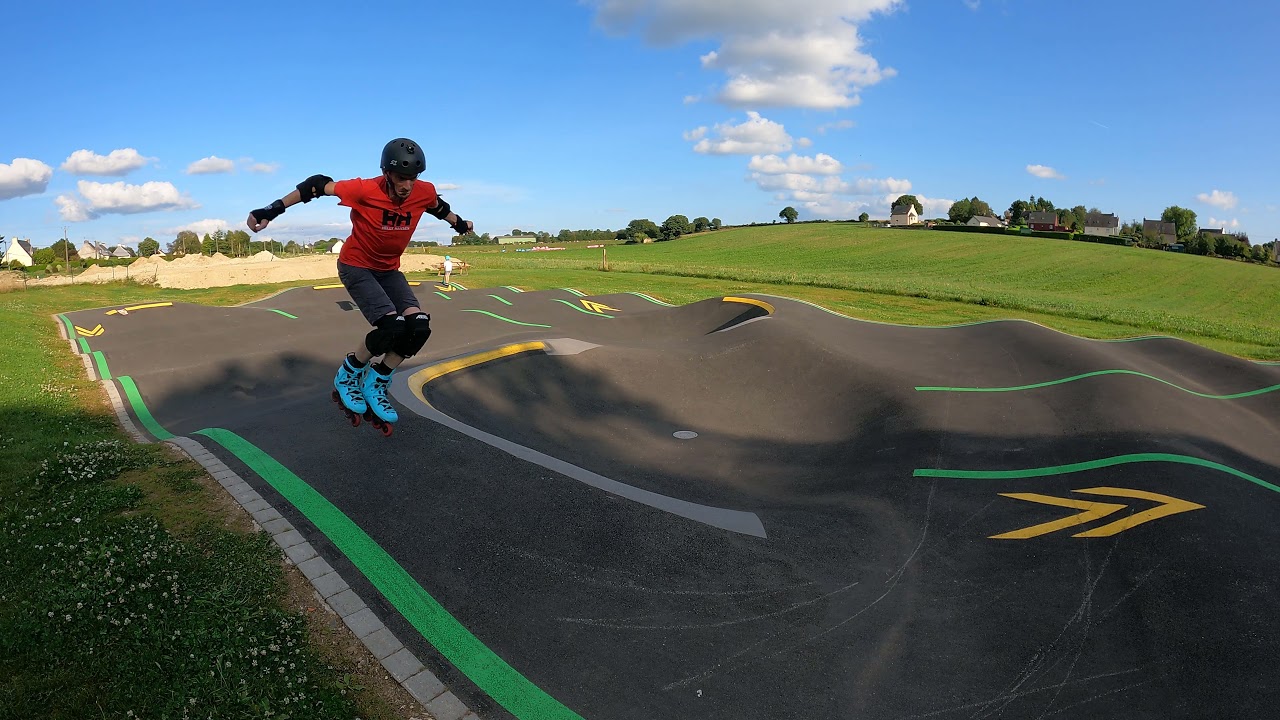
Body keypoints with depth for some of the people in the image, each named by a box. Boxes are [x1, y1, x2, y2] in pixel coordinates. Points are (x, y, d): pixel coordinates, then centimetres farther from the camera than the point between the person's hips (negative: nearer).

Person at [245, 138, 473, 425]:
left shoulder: (424, 192, -12)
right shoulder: (366, 190, -24)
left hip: (389, 270, 5)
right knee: (392, 327, -26)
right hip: (356, 266, -5)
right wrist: (273, 209, -21)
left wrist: (459, 224, 31)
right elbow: (318, 185, -18)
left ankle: (375, 385, 4)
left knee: (419, 326, -17)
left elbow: (439, 207, 12)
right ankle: (347, 376, 2)